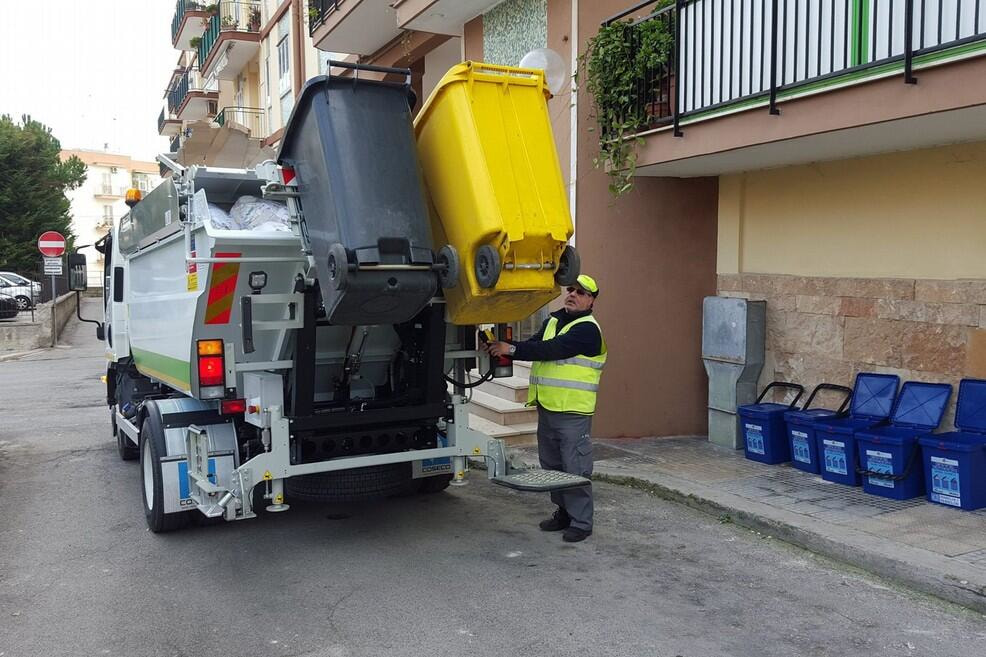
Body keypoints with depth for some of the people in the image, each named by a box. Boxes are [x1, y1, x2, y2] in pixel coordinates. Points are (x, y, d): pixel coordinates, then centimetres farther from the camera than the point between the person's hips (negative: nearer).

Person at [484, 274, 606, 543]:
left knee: (575, 468, -3)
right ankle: (564, 512, 30)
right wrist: (501, 346, -13)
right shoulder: (553, 321, 15)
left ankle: (581, 522, 7)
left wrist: (512, 349, -24)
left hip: (573, 412, -8)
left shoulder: (587, 329, -11)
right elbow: (535, 345, 5)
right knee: (552, 466, 16)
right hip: (546, 409, 8)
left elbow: (552, 349, -22)